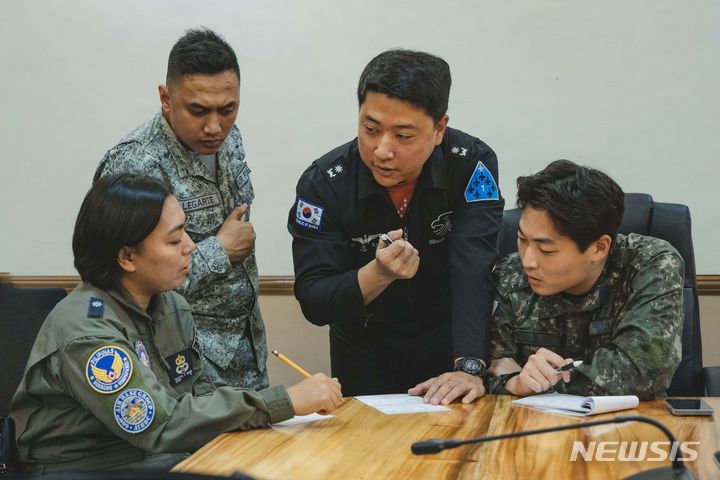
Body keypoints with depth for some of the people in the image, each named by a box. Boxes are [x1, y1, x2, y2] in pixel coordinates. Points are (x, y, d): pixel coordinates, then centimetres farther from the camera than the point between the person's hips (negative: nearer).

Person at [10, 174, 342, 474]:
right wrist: (285, 402, -27)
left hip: (161, 456, 7)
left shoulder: (173, 307, 2)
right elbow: (161, 425, -27)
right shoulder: (87, 328, -22)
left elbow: (199, 391, 8)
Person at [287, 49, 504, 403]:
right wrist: (378, 274, -36)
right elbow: (312, 303, -18)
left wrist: (469, 367, -40)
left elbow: (475, 272, -28)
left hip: (449, 354, 0)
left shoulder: (472, 165, -18)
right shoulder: (322, 184, -18)